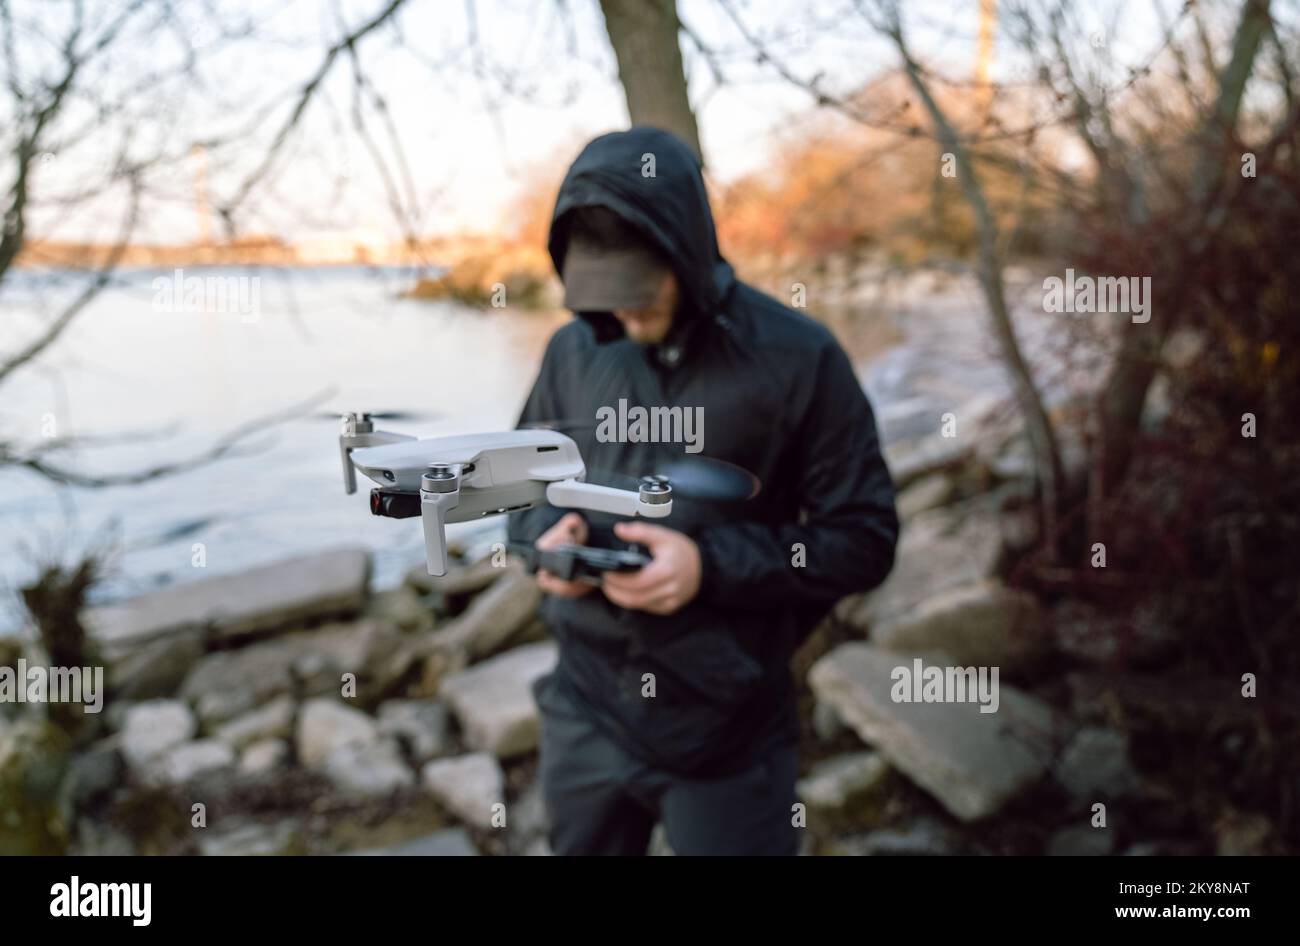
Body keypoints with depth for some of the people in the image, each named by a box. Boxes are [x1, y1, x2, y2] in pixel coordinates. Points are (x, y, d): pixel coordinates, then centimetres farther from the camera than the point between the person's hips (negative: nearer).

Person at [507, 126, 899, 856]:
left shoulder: (798, 357, -12)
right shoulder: (574, 350, 0)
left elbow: (865, 539, -10)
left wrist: (713, 563, -22)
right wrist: (548, 531, -12)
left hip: (727, 731, -4)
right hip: (585, 713, 4)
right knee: (583, 843, 23)